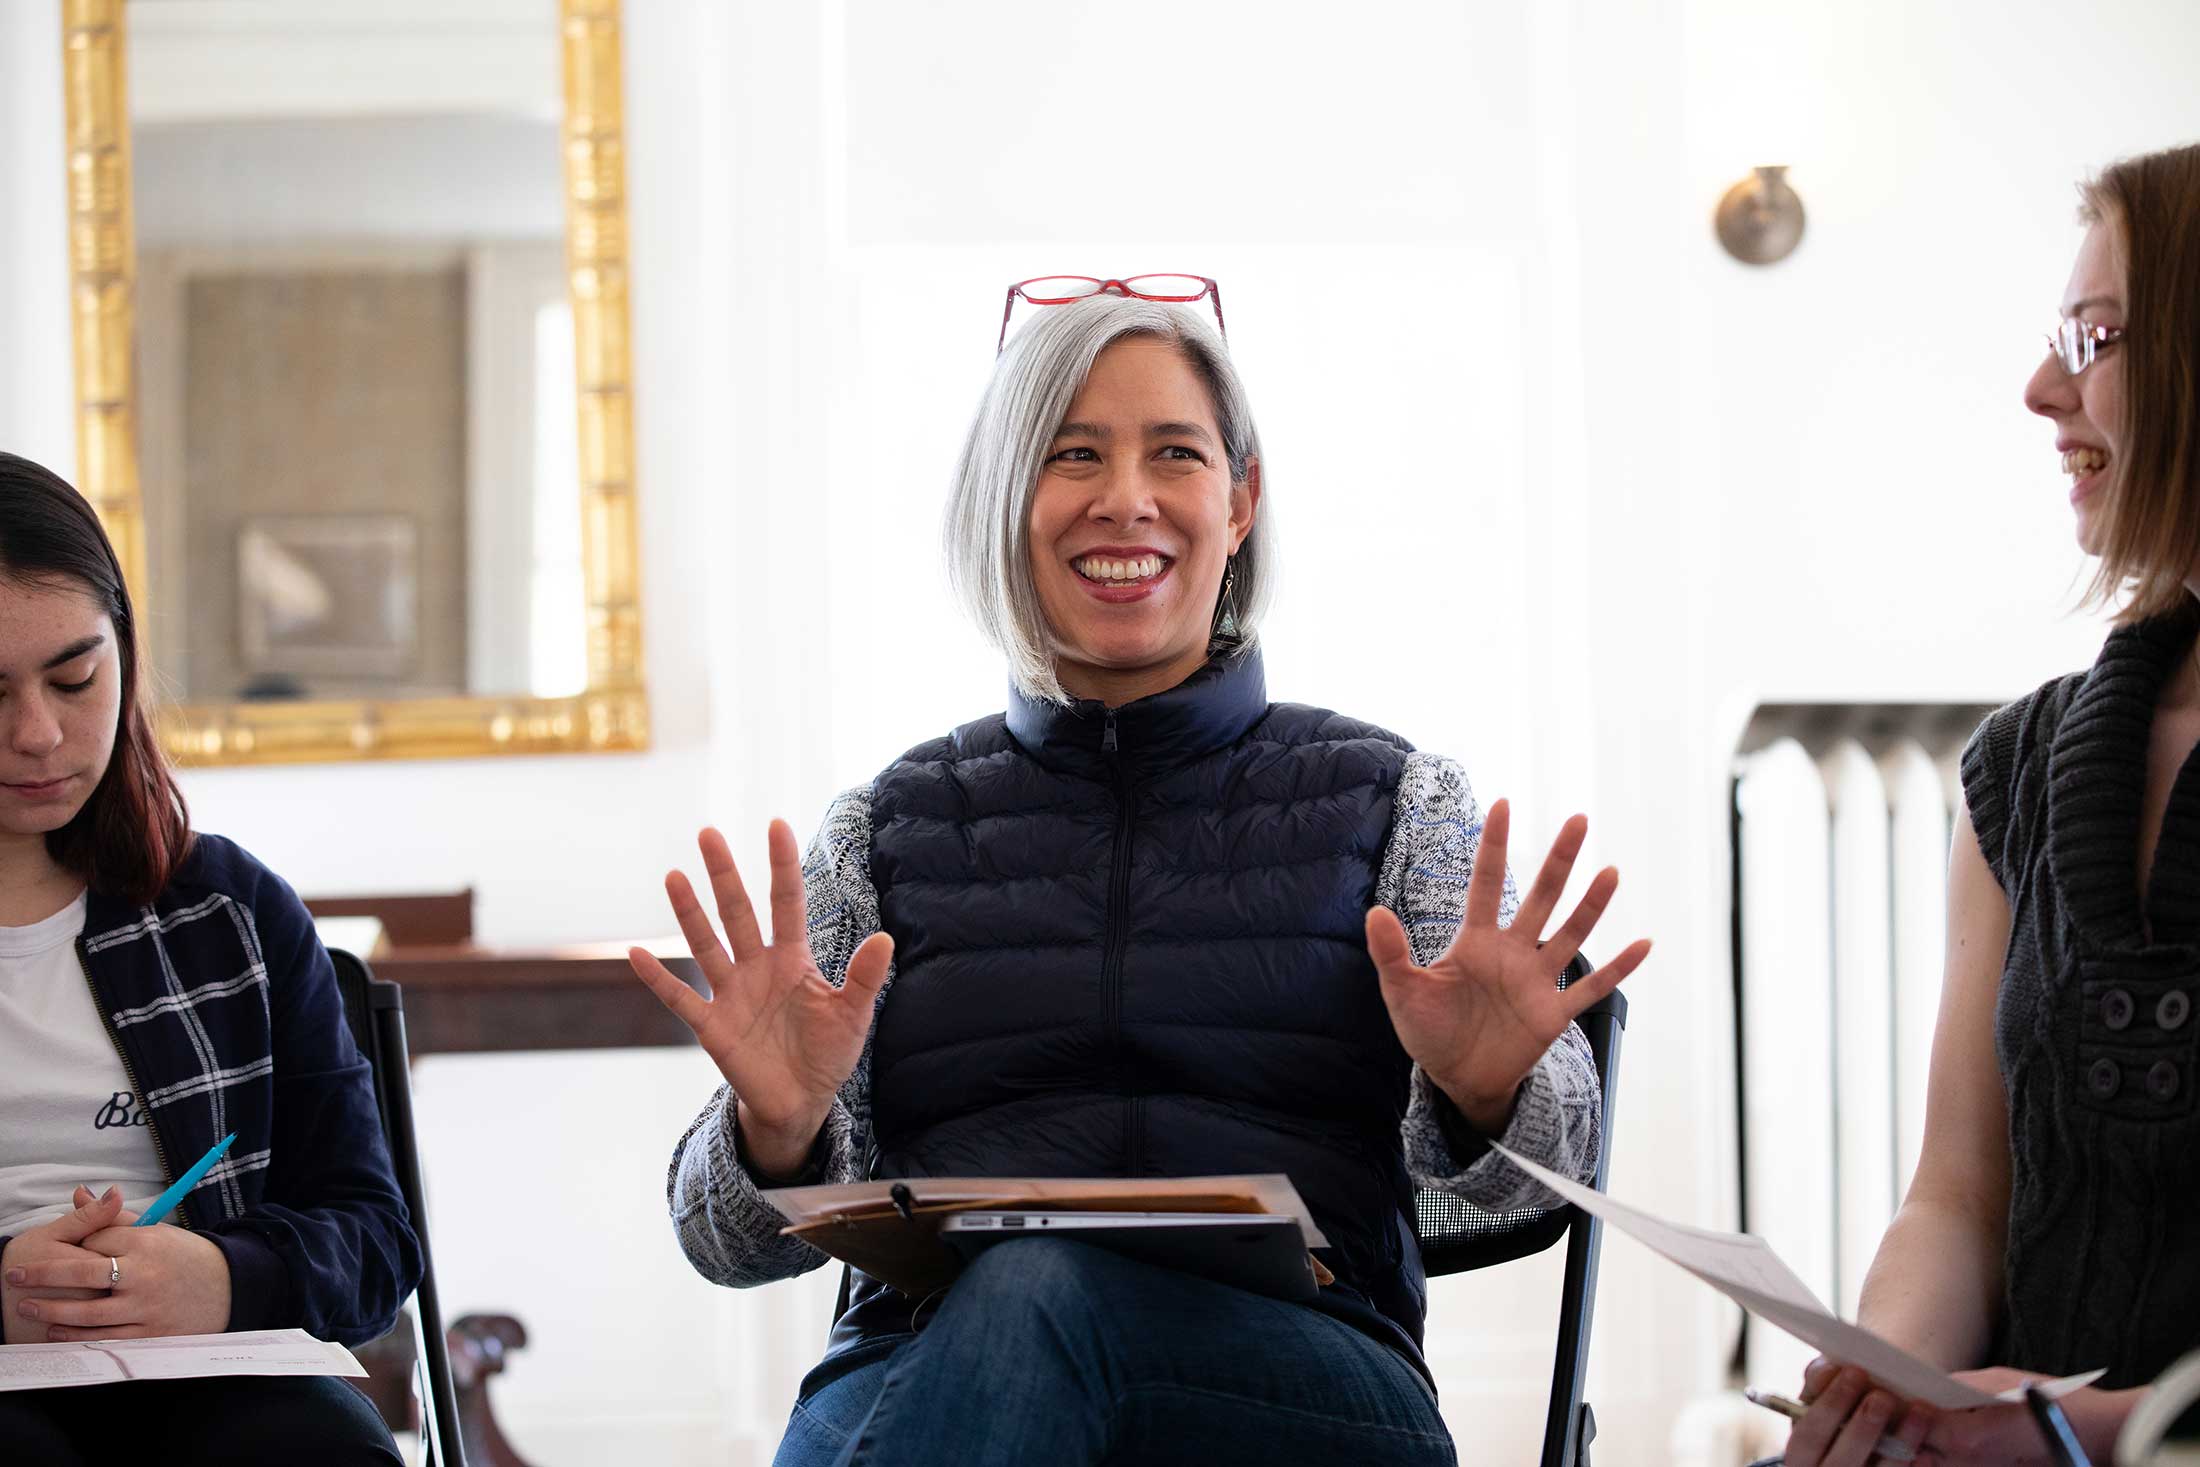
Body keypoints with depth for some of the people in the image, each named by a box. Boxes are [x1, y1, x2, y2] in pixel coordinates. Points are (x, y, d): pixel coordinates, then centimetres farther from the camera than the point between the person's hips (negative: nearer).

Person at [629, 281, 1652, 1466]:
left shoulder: (1393, 803, 16)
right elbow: (733, 1239, 11)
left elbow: (1542, 1173, 5)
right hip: (925, 1358, 1)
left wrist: (1483, 1099, -20)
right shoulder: (885, 829, 18)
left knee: (1034, 1293, -36)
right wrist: (779, 1134, -14)